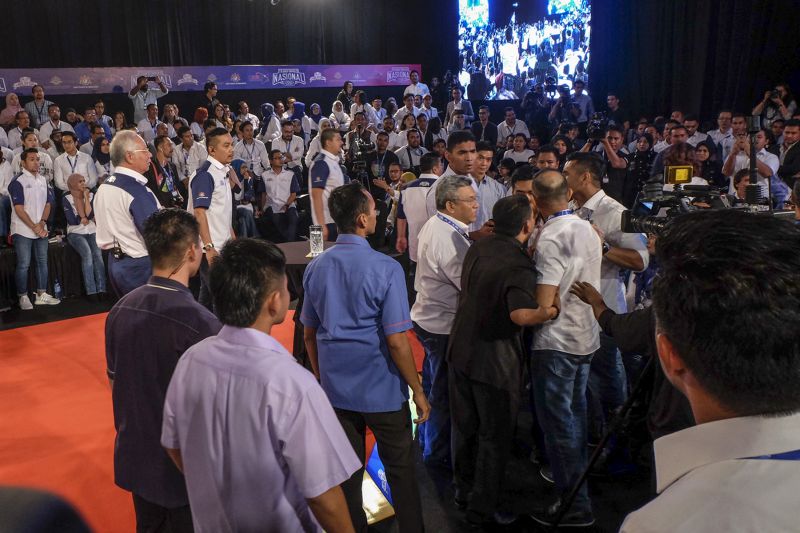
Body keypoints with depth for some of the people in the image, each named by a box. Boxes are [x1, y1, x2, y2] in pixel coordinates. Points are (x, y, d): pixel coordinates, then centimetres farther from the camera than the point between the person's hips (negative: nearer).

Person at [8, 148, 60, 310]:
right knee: (23, 265, -1)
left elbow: (48, 203, 9)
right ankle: (23, 297, 8)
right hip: (23, 231, -6)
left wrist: (42, 223, -6)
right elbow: (19, 209, -13)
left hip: (41, 229, 6)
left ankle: (41, 295, 18)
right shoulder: (17, 182, -9)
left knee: (42, 262, 10)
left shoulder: (43, 180, 10)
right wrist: (34, 227, -15)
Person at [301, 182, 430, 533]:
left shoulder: (316, 267, -1)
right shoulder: (385, 269, -18)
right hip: (383, 391, -5)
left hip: (336, 389, 5)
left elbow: (309, 334, 7)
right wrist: (418, 391, -6)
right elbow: (396, 342, -18)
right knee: (400, 470, 13)